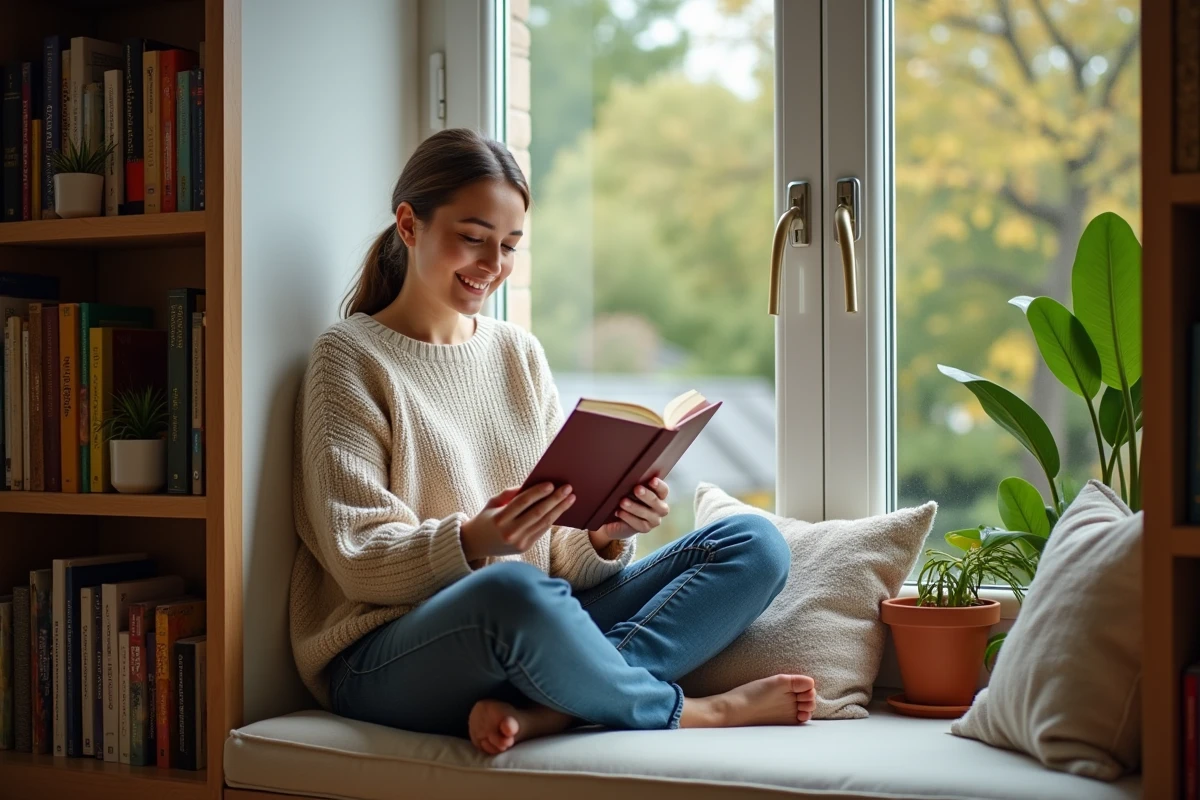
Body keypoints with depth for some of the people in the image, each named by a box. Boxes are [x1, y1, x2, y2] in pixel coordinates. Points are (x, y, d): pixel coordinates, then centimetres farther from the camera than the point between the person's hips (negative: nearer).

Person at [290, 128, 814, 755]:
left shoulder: (519, 352, 15)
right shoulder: (350, 357, -1)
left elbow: (561, 552, 11)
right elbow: (359, 559, -9)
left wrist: (607, 537, -12)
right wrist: (474, 543, -27)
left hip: (530, 632, 6)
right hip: (387, 659, -6)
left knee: (755, 544, -8)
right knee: (512, 589, -41)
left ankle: (542, 710, -27)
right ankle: (694, 714, -12)